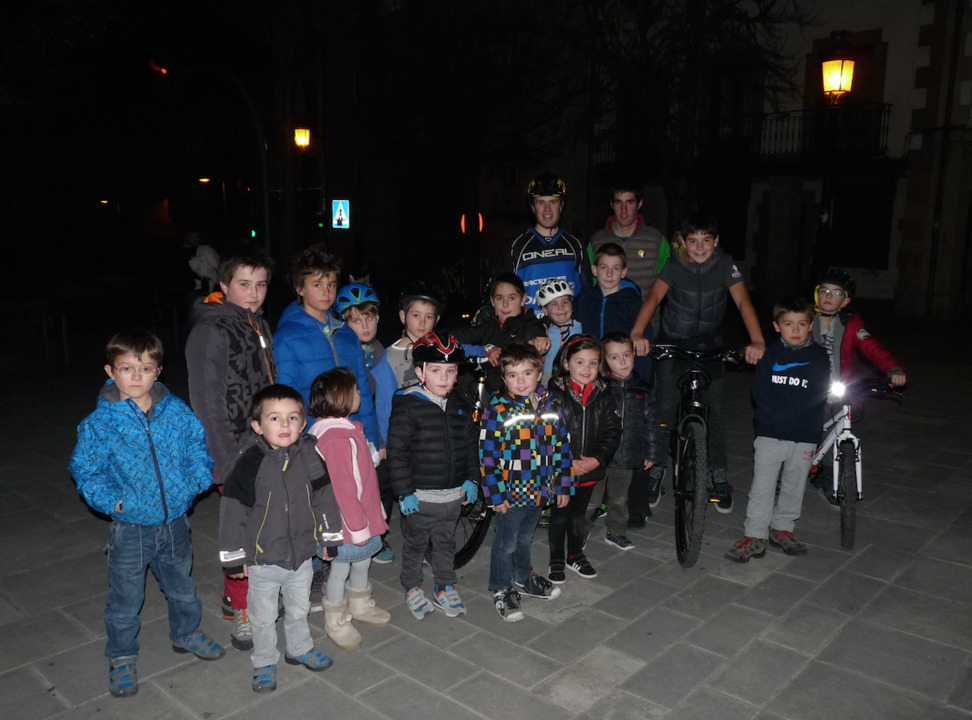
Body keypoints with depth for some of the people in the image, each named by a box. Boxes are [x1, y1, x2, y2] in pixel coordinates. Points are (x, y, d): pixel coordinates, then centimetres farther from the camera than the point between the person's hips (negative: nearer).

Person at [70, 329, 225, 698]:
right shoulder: (100, 423, -13)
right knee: (125, 598, 12)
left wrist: (196, 481, -9)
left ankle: (186, 633, 47)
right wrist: (111, 500, -18)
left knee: (181, 585, 23)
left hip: (175, 521, 3)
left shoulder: (177, 412, -6)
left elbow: (199, 446, 4)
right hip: (130, 527, -3)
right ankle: (122, 657, 34)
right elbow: (85, 470, -6)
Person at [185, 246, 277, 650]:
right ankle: (242, 615, 14)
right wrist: (229, 463, -20)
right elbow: (208, 404, -18)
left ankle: (234, 596, 35)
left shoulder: (258, 325, 11)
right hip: (235, 452, -8)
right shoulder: (211, 331, -15)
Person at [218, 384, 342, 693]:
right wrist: (235, 558, -8)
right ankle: (264, 662, 39)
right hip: (263, 560, -3)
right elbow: (232, 510, -13)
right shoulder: (250, 463, -20)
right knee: (263, 618, 17)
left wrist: (329, 538, 9)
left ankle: (300, 649, 48)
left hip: (302, 555, 3)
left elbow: (323, 498, 3)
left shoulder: (310, 457, -9)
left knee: (299, 610, 24)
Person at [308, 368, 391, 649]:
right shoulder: (336, 440, -29)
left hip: (363, 513, 10)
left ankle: (360, 604, 45)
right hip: (347, 521, -10)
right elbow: (342, 489, -27)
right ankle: (336, 621, 28)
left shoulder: (346, 429, 6)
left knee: (362, 561, 24)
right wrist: (358, 527, -20)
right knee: (341, 568, 9)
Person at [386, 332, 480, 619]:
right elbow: (396, 451, -16)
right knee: (415, 544, 15)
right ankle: (412, 589, 34)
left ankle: (446, 588, 37)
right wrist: (404, 492, -16)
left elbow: (470, 444, 12)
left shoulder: (461, 405, 2)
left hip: (453, 494, 5)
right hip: (420, 496, -5)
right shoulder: (407, 406, -17)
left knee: (446, 543, 21)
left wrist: (471, 479, 9)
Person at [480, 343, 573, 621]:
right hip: (510, 493, -5)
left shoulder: (549, 405, -2)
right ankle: (502, 590, 31)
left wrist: (564, 485, 5)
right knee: (506, 543, 11)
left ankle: (524, 579, 46)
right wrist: (495, 494, -16)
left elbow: (562, 445, 5)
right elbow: (487, 455, -16)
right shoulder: (498, 409, -17)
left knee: (525, 538, 25)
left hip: (539, 491, 5)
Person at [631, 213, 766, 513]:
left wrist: (757, 341, -41)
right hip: (672, 343, -1)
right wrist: (637, 334, -48)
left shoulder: (724, 264, -14)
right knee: (665, 407, -3)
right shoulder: (674, 265, -16)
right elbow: (653, 298, -30)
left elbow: (743, 301, -25)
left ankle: (719, 477, 6)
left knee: (715, 408, -5)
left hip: (710, 345, 1)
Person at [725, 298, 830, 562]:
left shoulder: (819, 357, 2)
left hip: (804, 435, 1)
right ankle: (755, 537, 6)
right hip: (770, 433, -1)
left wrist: (789, 416, -15)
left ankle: (782, 528, 31)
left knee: (794, 485, 12)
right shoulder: (770, 354, 2)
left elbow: (818, 396, -6)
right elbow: (760, 392, -4)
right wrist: (776, 418, -16)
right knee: (762, 486, -1)